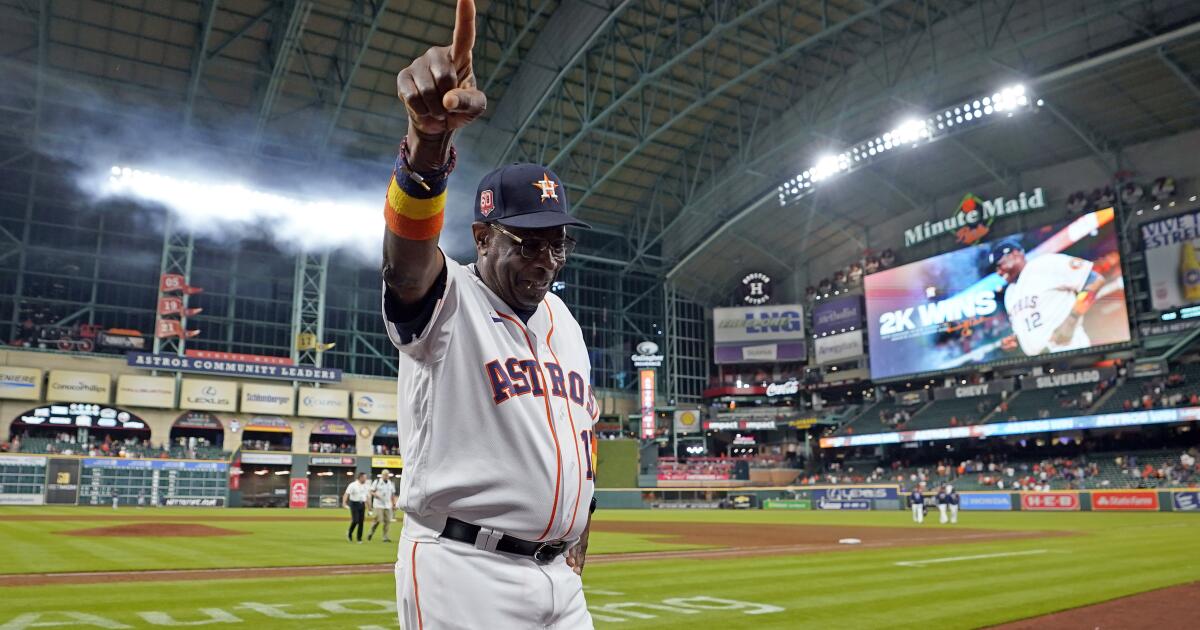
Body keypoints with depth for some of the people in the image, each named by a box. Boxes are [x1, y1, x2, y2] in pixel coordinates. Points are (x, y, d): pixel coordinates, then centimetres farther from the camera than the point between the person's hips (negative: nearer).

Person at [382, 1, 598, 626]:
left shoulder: (564, 321, 12)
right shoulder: (447, 301, -8)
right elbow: (406, 256, -31)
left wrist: (578, 539, 16)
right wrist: (429, 138, -50)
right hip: (465, 575, -6)